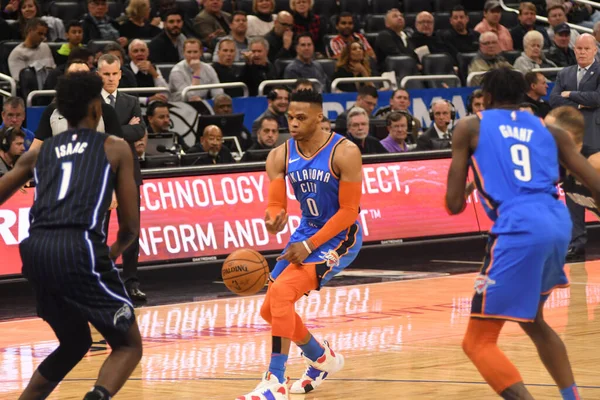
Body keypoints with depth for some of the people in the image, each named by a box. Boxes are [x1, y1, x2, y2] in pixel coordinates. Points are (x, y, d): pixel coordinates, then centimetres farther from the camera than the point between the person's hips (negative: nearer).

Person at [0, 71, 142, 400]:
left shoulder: (38, 153, 23)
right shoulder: (115, 149, 13)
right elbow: (130, 225, 11)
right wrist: (116, 250, 33)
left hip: (36, 249, 5)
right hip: (80, 248, -5)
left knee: (75, 343, 26)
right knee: (129, 345, 8)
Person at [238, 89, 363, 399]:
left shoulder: (344, 153, -20)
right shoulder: (280, 157, -5)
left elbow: (349, 211, -18)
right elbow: (276, 205, -6)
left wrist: (309, 246, -23)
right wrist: (273, 222, -32)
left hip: (340, 237, -7)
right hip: (307, 231, 7)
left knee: (281, 292, -25)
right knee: (270, 309, 8)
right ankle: (322, 358, 35)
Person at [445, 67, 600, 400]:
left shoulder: (470, 127, 11)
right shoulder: (549, 130, 21)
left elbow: (454, 205, 9)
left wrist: (466, 191, 32)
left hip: (519, 229, -6)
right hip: (558, 223, 6)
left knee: (478, 342, 2)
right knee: (532, 321, 32)